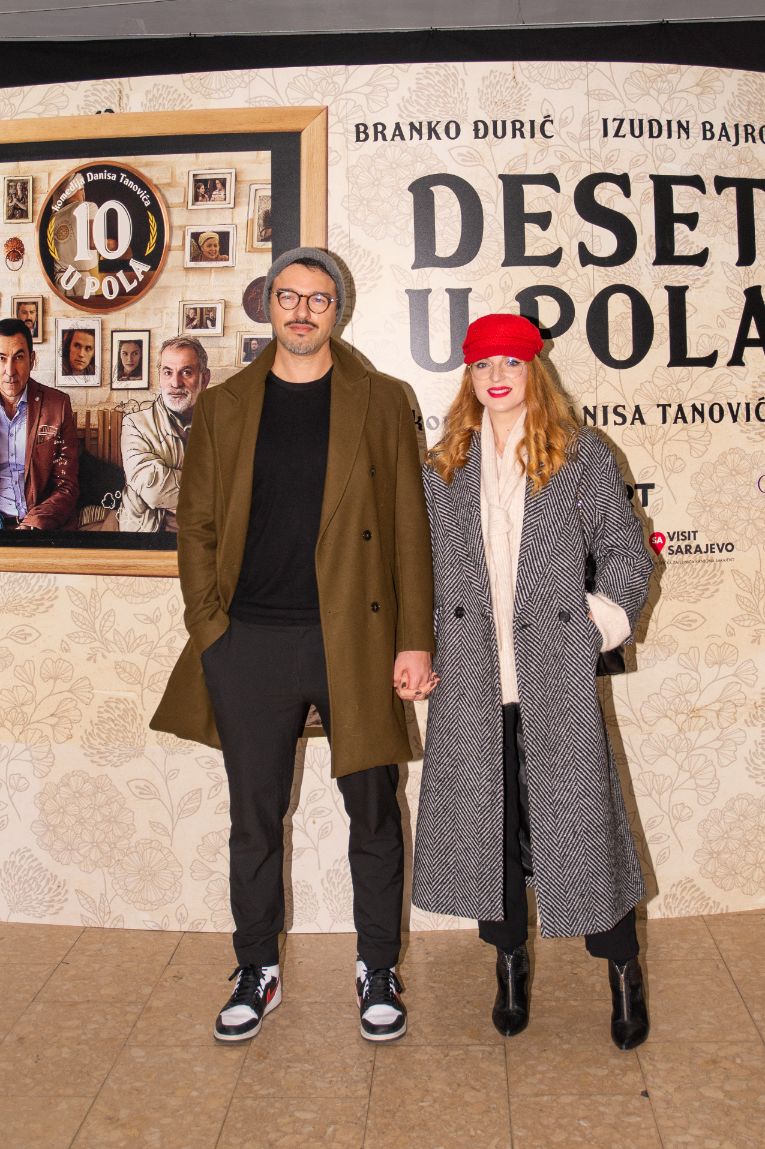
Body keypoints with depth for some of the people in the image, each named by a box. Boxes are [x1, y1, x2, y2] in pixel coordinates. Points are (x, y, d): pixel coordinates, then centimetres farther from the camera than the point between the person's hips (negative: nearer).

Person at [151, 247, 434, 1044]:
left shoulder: (381, 403, 4)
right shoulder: (224, 407, 9)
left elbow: (409, 529, 0)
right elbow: (195, 524, 8)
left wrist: (414, 640, -5)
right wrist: (209, 626, -2)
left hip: (354, 637, -1)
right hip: (251, 644, 2)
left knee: (372, 812, 9)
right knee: (254, 818, 11)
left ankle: (378, 971, 27)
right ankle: (256, 971, 29)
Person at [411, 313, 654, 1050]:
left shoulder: (581, 457, 4)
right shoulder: (442, 468, 10)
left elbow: (626, 550, 8)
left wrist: (602, 621, -2)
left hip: (556, 681, -2)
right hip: (472, 683, 3)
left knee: (579, 817, 1)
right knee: (487, 821, 9)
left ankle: (623, 969, 21)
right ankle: (509, 962, 28)